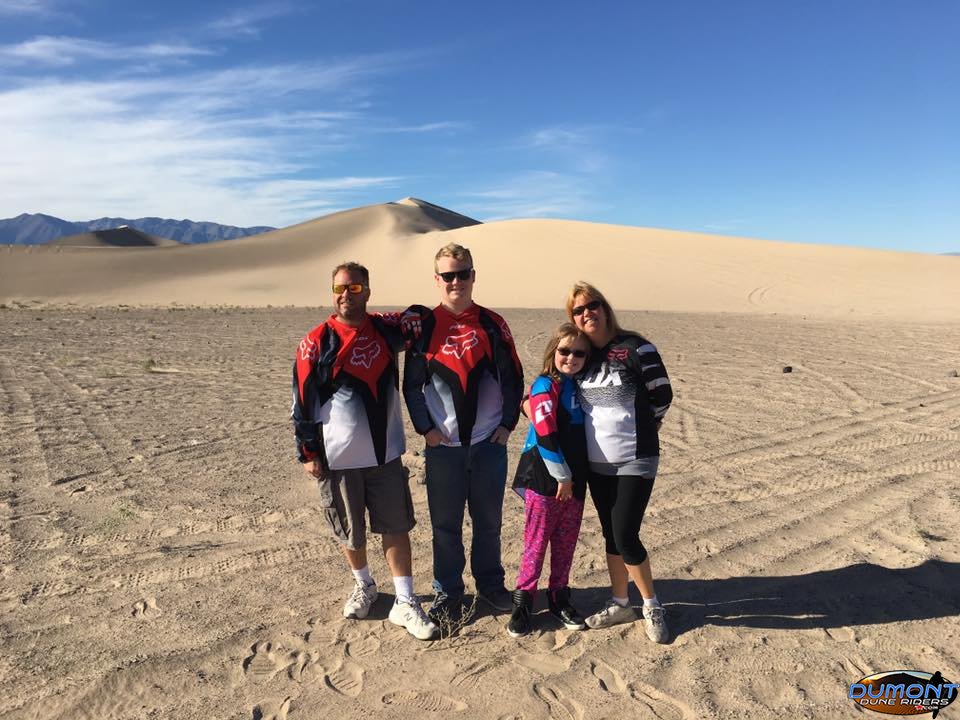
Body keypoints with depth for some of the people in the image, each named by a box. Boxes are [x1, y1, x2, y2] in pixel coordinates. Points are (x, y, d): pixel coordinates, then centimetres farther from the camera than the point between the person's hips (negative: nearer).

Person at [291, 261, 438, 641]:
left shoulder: (386, 330, 1)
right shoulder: (317, 342, -8)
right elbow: (303, 400, -6)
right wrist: (309, 453, -6)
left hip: (385, 453, 2)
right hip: (338, 458, -2)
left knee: (396, 527, 6)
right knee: (351, 532, 14)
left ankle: (405, 603, 18)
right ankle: (363, 586, 39)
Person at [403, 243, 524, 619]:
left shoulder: (492, 324, 3)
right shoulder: (424, 325, 0)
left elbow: (513, 379, 6)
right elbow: (412, 384, 2)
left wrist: (508, 423, 0)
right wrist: (426, 429, -5)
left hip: (490, 443, 1)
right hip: (443, 445, -1)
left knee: (489, 520, 13)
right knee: (445, 524, 9)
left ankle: (490, 584, 32)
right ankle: (448, 592, 25)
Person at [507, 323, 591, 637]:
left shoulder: (580, 386, 10)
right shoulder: (545, 386, -11)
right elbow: (545, 436, -18)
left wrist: (575, 477, 9)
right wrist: (562, 477, -16)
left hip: (574, 480, 7)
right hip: (545, 479, -6)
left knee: (566, 543, 14)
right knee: (536, 541, 2)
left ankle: (559, 598, 28)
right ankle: (523, 600, 16)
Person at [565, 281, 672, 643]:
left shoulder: (635, 347, -11)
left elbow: (662, 395, -6)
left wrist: (641, 431, 2)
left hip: (635, 462, -5)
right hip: (597, 464, 5)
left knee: (625, 537, -5)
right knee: (610, 535, 14)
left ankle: (652, 607, 18)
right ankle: (619, 604, 31)